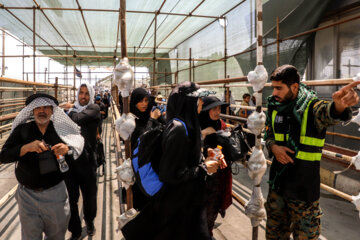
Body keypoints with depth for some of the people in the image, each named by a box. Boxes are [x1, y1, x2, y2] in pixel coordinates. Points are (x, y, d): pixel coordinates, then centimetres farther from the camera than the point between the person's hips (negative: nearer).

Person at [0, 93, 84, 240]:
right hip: (28, 195, 0)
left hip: (56, 194, 1)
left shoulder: (61, 129, -2)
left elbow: (75, 157, -1)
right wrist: (27, 147, -28)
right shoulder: (22, 130, -4)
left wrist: (67, 151, -23)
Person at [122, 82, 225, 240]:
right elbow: (171, 174, -27)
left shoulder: (185, 124, 3)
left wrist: (203, 161, -1)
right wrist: (204, 168, -17)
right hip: (178, 202, -9)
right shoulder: (178, 128, -26)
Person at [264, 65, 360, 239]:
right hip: (278, 181, 5)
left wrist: (339, 106, -62)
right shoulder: (275, 108, 1)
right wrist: (273, 147, -9)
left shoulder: (311, 107, -16)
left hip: (303, 187, -5)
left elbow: (327, 114, -39)